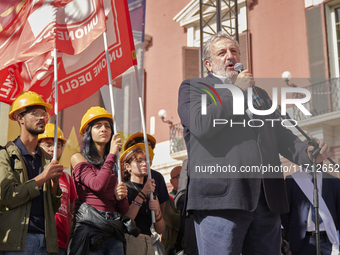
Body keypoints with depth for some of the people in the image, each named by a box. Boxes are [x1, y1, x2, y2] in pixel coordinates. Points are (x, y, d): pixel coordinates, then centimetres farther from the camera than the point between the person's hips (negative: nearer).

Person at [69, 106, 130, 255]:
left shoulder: (115, 165, 18)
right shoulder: (78, 158, 4)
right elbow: (98, 185, -16)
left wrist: (121, 197, -4)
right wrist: (112, 155, -6)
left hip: (114, 232, 5)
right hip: (89, 229, -5)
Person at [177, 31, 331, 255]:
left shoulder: (259, 93, 29)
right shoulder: (193, 88, 11)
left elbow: (279, 133, 20)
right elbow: (201, 125, -9)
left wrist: (306, 152, -1)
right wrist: (236, 90, -1)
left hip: (267, 200, 5)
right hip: (221, 197, -5)